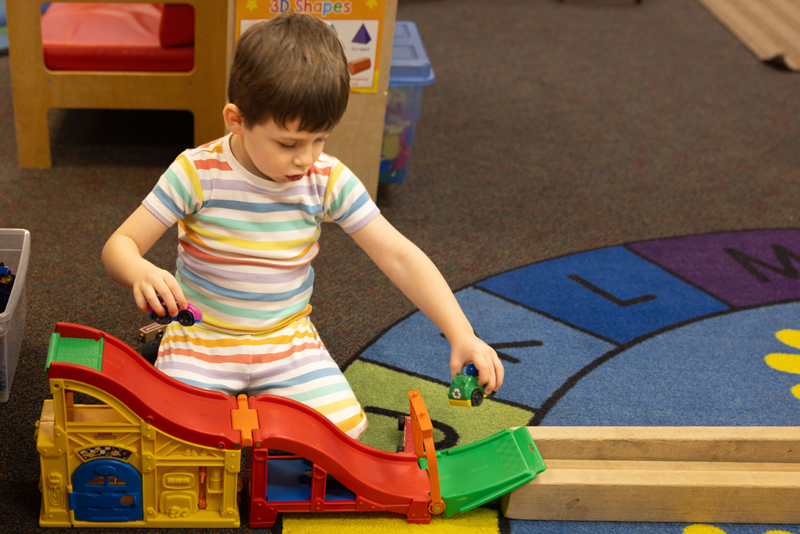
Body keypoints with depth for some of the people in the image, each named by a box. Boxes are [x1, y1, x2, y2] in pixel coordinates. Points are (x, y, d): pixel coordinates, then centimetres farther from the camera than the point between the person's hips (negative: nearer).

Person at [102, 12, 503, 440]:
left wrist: (462, 335, -21)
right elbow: (119, 245, -15)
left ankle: (263, 403, 13)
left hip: (287, 339, 2)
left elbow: (399, 257, -11)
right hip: (202, 337, -2)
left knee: (344, 428, -16)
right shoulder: (199, 173, -17)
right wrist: (141, 273, -42)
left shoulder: (328, 179, -11)